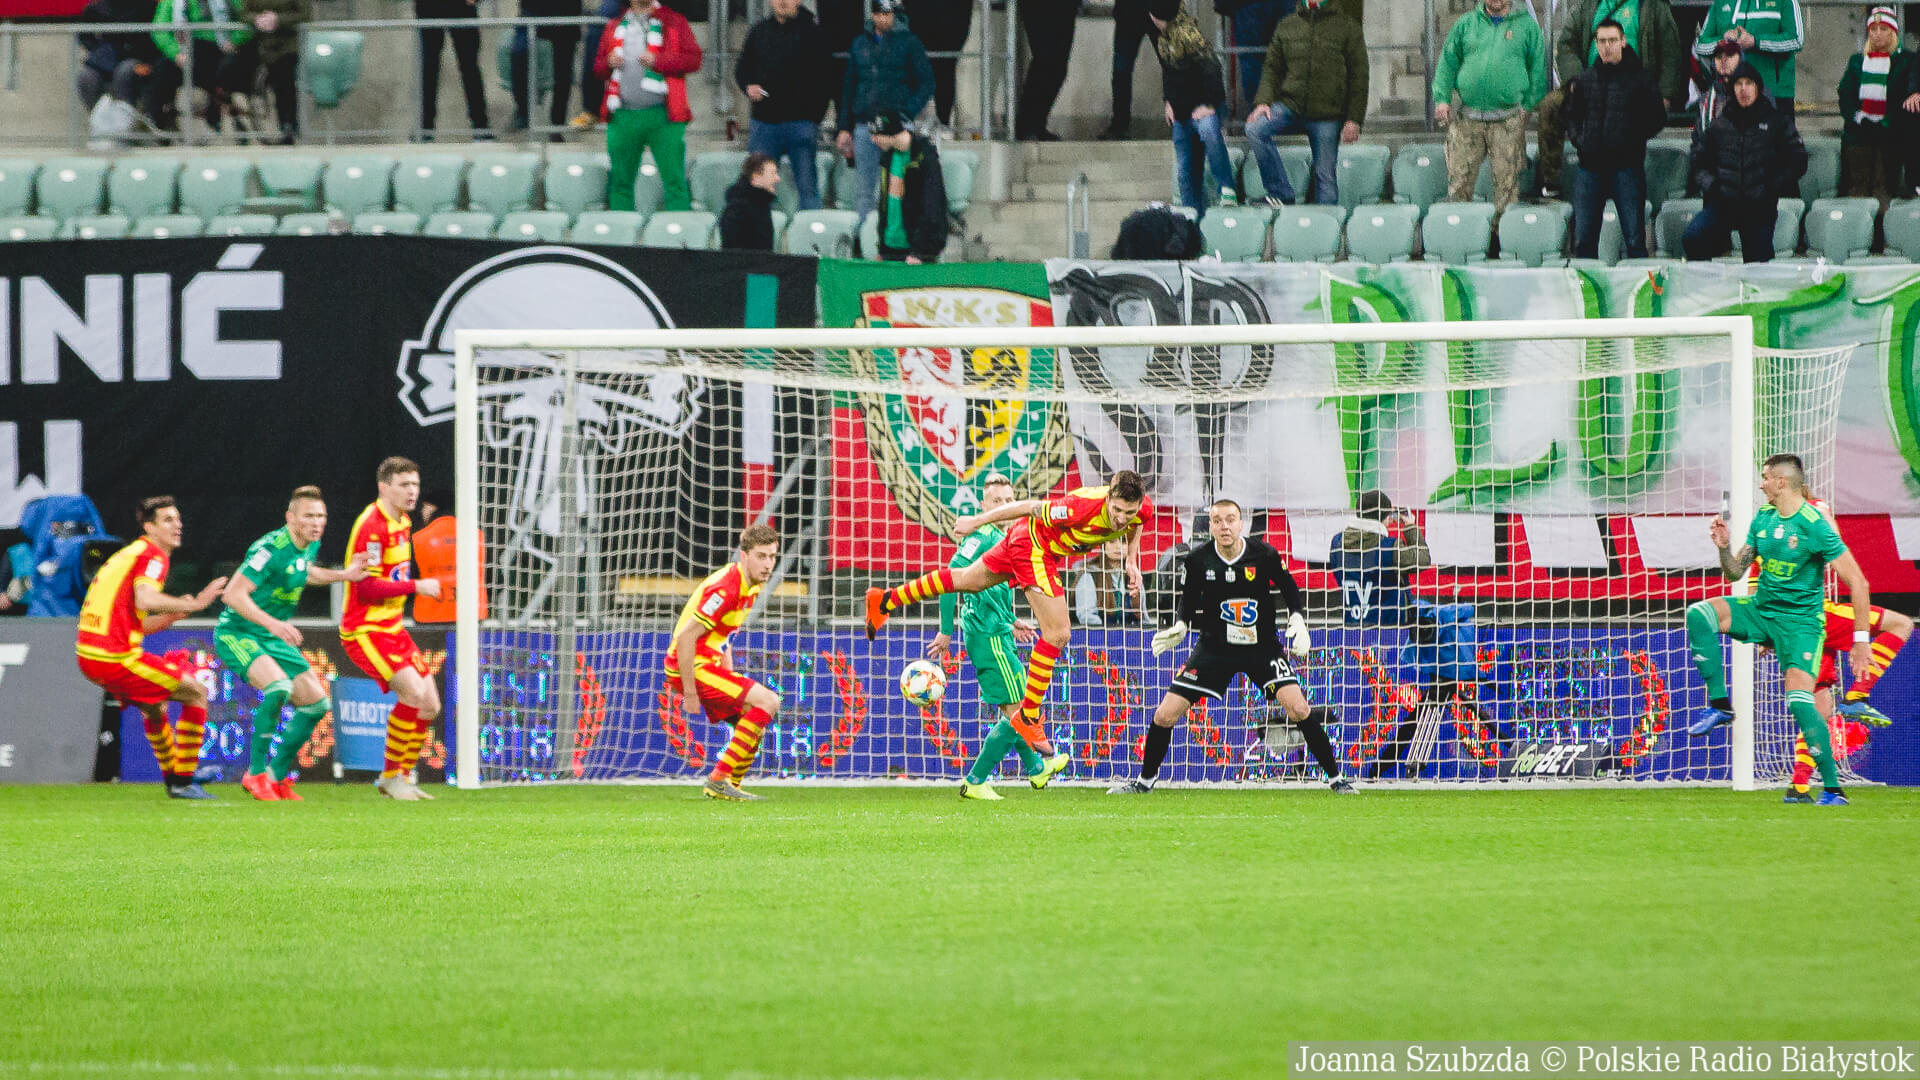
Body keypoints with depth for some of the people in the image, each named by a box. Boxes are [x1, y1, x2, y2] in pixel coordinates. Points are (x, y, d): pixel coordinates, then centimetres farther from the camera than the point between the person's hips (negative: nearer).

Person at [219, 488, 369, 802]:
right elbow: (233, 593, -28)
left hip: (273, 638, 9)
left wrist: (343, 575, 19)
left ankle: (278, 777, 18)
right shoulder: (272, 548, -24)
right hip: (236, 634, -9)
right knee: (279, 686, -32)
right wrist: (272, 623, -38)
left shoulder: (311, 546, 3)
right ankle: (256, 773, -20)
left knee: (316, 702, 4)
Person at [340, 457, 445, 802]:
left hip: (392, 627, 9)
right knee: (414, 692, -22)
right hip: (364, 629, -9)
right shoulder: (372, 525, -17)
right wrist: (416, 586, -19)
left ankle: (403, 775, 17)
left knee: (429, 705, 5)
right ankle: (390, 776, -10)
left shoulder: (403, 523, 12)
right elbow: (367, 586, -22)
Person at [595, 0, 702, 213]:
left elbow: (693, 59, -3)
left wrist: (657, 61, -14)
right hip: (623, 115, 3)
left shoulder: (674, 22, 5)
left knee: (674, 179, -7)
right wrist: (608, 63, -2)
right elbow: (598, 66, 21)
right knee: (621, 181, 7)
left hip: (662, 115, -3)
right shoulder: (615, 26, 16)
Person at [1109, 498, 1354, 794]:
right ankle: (1144, 781, 19)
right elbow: (1188, 600, 6)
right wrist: (1180, 626, -12)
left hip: (1263, 647, -1)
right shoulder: (1197, 561, -9)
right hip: (1214, 646, 2)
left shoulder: (1265, 555, -13)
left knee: (1298, 709, -20)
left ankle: (1335, 778, -4)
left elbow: (1291, 590, 3)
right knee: (1165, 715, -5)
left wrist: (1298, 621, -13)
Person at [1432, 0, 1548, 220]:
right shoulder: (1466, 24, 12)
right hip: (1467, 119, 2)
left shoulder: (1527, 26, 7)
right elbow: (1447, 64, 14)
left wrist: (1529, 106, -2)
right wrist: (1442, 99, 2)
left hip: (1508, 121, -2)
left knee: (1507, 182, -3)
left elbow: (1538, 70, 7)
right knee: (1459, 178, 0)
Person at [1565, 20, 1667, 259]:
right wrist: (1578, 140, 4)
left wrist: (1633, 139, -9)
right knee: (1584, 239, 4)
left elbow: (1657, 118, 2)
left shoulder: (1640, 78, 2)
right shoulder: (1585, 80, 12)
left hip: (1627, 165, -4)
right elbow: (1572, 116, 22)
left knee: (1634, 239, -3)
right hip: (1590, 166, 4)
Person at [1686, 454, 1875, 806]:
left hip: (1800, 621, -7)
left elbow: (1858, 582, -17)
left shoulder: (1814, 526, -18)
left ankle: (1833, 788, -13)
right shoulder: (1763, 519, 4)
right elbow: (1735, 572, 11)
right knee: (1699, 614, -13)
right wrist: (1724, 547, -12)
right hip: (1761, 608, 7)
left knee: (1799, 701, -20)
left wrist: (1861, 639, -18)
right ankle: (1719, 704, -9)